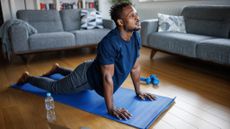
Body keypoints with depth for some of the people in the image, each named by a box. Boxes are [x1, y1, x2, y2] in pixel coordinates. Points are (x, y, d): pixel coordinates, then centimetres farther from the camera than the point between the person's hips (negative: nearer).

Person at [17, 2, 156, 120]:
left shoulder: (136, 37, -14)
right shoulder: (109, 43, -39)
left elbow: (135, 66, -3)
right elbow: (107, 77, -36)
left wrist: (138, 91, 1)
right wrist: (111, 108, -31)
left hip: (94, 73, 7)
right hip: (87, 76, -7)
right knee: (54, 87, 15)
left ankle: (57, 69, 61)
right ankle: (28, 77, 40)